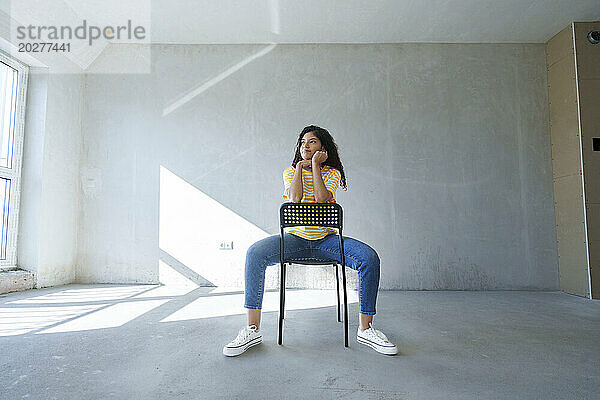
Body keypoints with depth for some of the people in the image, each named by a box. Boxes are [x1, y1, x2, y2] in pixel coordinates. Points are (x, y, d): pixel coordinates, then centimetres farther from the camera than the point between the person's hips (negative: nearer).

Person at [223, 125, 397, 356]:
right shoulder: (290, 171, 9)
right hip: (295, 238, 1)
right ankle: (252, 330, -20)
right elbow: (295, 198, -13)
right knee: (255, 253, -28)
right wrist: (300, 166, -3)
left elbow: (321, 198, -17)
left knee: (369, 258, -26)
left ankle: (365, 329, -13)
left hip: (325, 240, 0)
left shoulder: (332, 172, 5)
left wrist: (315, 164, -9)